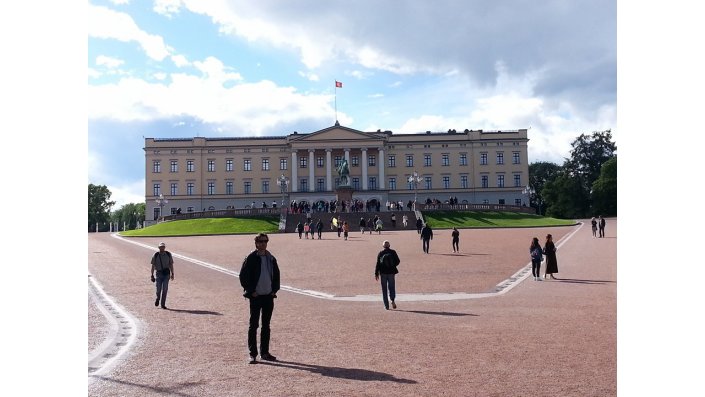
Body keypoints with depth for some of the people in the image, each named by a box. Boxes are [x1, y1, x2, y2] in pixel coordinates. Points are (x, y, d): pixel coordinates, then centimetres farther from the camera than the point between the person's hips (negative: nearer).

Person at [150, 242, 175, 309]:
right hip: (159, 273, -1)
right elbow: (153, 265, 2)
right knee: (158, 288, -3)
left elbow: (171, 264, 6)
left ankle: (163, 304, 2)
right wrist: (152, 275, -1)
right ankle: (158, 298, 31)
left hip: (166, 273, 1)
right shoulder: (156, 255, -1)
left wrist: (172, 273, 2)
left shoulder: (168, 254, 2)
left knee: (165, 289, -5)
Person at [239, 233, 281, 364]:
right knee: (253, 325, -1)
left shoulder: (271, 258, 9)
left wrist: (274, 290, 6)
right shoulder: (250, 258, -7)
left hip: (269, 296, 5)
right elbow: (243, 276, -7)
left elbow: (276, 274, 17)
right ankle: (252, 353, 6)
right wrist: (250, 291, -10)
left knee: (266, 325, 11)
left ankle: (265, 352, 19)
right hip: (255, 297, -5)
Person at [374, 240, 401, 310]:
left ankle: (386, 305, 6)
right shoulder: (393, 252, -1)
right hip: (391, 272, 1)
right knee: (391, 287, 12)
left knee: (384, 289, 7)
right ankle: (392, 300, -14)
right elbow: (398, 261, 1)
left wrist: (376, 274, 1)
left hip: (383, 273, -1)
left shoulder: (380, 253, -3)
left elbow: (377, 264, -4)